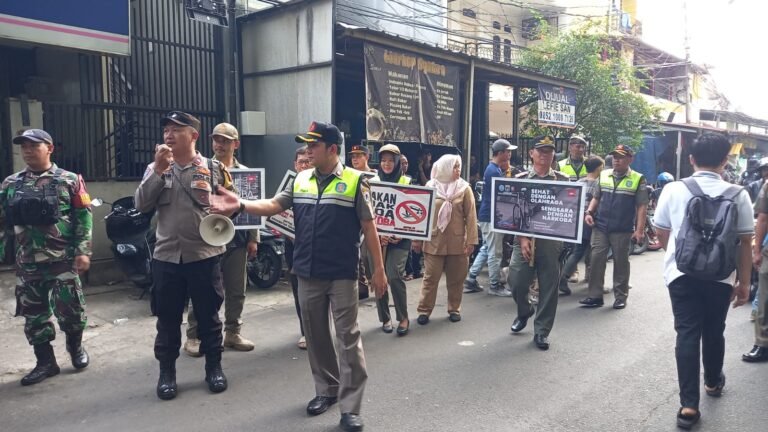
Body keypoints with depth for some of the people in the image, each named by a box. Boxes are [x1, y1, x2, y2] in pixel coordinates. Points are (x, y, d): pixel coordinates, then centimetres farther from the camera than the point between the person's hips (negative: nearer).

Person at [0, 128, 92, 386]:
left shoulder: (69, 181, -1)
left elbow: (84, 218, -5)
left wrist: (83, 251, -12)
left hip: (63, 260, -4)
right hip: (27, 263, 4)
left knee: (71, 309, 2)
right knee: (33, 314, 9)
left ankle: (75, 346, 28)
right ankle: (46, 362, 22)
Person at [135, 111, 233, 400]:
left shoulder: (214, 169, 0)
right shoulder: (156, 168, 7)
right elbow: (141, 205, -5)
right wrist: (158, 170, -12)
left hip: (205, 255, -2)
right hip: (166, 257, 2)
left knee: (208, 316, 10)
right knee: (167, 319, 12)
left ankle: (214, 366, 27)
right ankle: (167, 371, 27)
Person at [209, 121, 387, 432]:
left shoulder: (354, 181, -6)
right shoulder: (300, 181, 8)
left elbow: (368, 227, -5)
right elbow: (274, 205, 2)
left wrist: (378, 269, -5)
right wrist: (241, 205, -16)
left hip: (342, 275, -5)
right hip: (307, 274, 5)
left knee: (348, 338, 0)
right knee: (315, 336, 15)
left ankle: (350, 407, 8)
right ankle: (327, 389, 32)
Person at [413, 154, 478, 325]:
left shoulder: (464, 188, 1)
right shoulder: (430, 187, 2)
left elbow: (471, 216, -3)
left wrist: (471, 240, -10)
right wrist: (417, 239, 2)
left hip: (457, 241, 1)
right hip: (434, 240, 0)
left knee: (455, 279, 9)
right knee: (430, 277, 3)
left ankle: (454, 309, 24)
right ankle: (424, 310, 12)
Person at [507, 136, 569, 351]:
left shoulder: (563, 180, 6)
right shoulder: (520, 179, 3)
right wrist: (522, 238, -10)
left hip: (552, 241, 0)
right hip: (524, 239, 0)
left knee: (549, 287, 4)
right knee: (516, 282, 0)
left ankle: (542, 331, 19)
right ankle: (525, 310, 32)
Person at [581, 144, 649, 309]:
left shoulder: (638, 179, -3)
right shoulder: (603, 175, 8)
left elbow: (642, 206, -5)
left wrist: (639, 229, -11)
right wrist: (589, 212, -1)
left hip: (623, 230, -3)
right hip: (600, 227, 3)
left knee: (621, 263, 7)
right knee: (596, 260, 0)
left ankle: (621, 296, 18)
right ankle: (595, 296, 7)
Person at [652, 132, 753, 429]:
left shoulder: (674, 190, -4)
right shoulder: (737, 195, -5)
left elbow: (661, 233, 5)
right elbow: (745, 241, -1)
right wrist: (744, 282, 8)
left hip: (682, 273, -1)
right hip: (720, 276, 1)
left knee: (687, 333, 5)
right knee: (713, 331, 20)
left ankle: (689, 404, 2)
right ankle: (713, 381, 45)